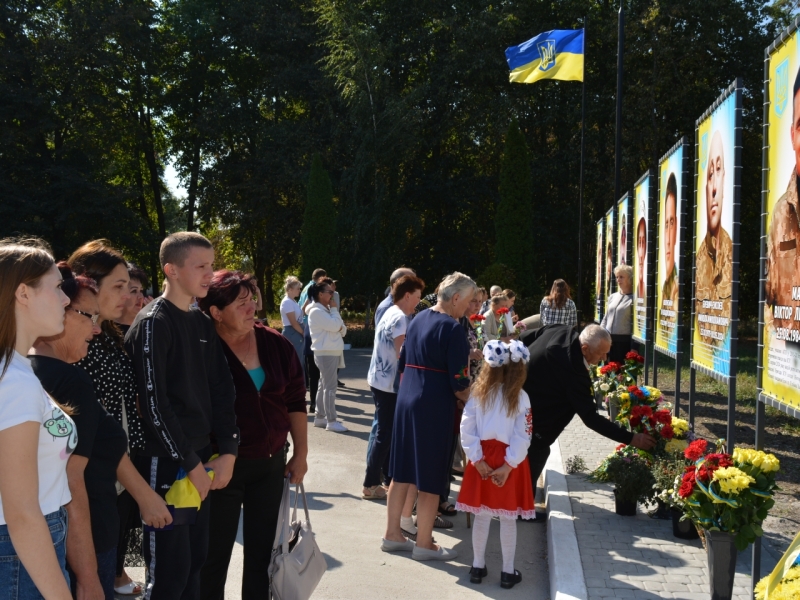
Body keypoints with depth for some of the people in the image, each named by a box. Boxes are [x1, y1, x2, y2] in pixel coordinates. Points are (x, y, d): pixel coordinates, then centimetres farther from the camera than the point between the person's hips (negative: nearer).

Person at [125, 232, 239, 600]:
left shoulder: (203, 324, 11)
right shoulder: (152, 324, -11)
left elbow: (222, 391, 11)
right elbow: (153, 403, -16)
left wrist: (228, 451, 0)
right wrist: (190, 463, -14)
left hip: (202, 462, 7)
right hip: (166, 465, -7)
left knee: (195, 562, 13)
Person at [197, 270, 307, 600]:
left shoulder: (277, 345, -2)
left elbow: (295, 402, 7)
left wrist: (300, 453, 7)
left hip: (272, 462, 4)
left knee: (263, 550, 15)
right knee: (215, 553, 10)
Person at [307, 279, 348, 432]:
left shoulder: (326, 310, 16)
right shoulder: (316, 311, -14)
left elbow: (342, 329, 15)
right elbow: (335, 326, -22)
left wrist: (341, 328, -9)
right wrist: (334, 309, -9)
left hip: (331, 352, 10)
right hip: (325, 353, -10)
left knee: (324, 385, 13)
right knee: (330, 387, -9)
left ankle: (320, 417, 19)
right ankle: (331, 421, -8)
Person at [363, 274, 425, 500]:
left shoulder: (391, 313, 12)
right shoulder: (400, 318, -18)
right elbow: (403, 356, -22)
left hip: (380, 380, 10)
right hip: (389, 383, -10)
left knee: (386, 432, 16)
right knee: (385, 434, -3)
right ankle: (370, 485, 3)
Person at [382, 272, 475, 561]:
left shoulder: (417, 320, 11)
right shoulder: (452, 329, -14)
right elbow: (459, 383, -15)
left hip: (406, 400, 8)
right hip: (434, 407, -8)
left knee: (402, 472, 15)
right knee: (431, 478, 3)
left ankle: (392, 534, 23)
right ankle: (424, 544, 12)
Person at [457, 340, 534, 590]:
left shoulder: (477, 392, -3)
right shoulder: (520, 397, -9)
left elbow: (466, 429, -6)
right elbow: (523, 438, -13)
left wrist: (477, 459, -4)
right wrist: (508, 465, -10)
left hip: (483, 458, 2)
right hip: (508, 461, -2)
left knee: (481, 515, 12)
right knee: (508, 519, 7)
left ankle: (478, 566, 22)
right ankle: (508, 572, 15)